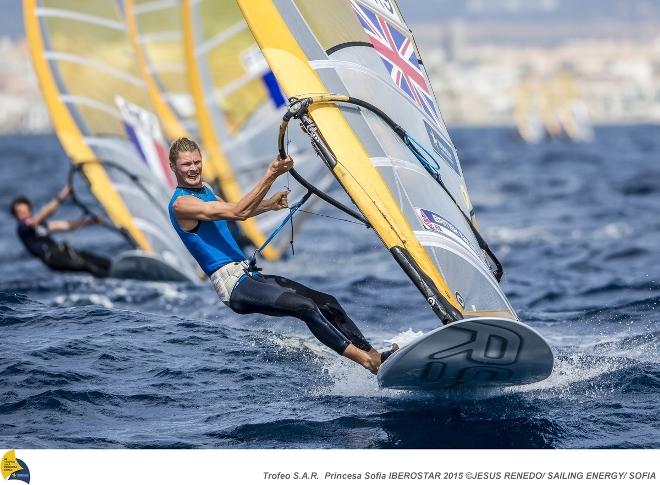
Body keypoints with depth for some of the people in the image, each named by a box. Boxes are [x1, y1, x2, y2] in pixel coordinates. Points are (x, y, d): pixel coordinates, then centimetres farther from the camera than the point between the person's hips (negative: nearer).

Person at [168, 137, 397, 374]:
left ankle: (373, 355, -1)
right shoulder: (181, 203, -12)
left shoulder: (204, 189, 17)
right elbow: (237, 213, -22)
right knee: (306, 307, -24)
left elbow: (234, 211, 35)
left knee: (328, 303, 0)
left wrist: (270, 204, 18)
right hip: (233, 285, -10)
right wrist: (270, 176, -25)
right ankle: (366, 360, -24)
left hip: (250, 275, 10)